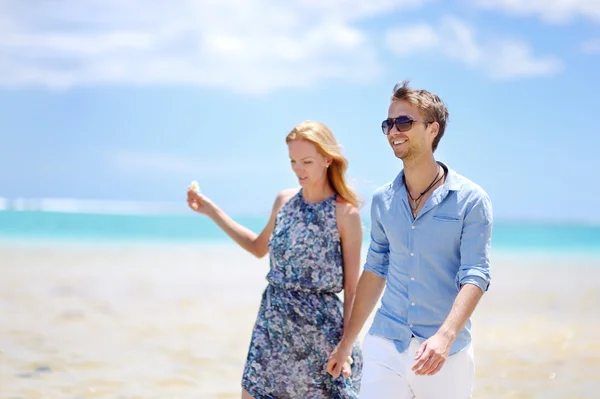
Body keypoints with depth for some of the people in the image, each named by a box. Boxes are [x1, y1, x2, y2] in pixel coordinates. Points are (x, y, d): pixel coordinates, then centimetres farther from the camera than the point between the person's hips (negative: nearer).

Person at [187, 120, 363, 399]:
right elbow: (259, 247, 24)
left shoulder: (345, 213, -10)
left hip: (321, 331, -5)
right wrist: (210, 211, 20)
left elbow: (352, 288, -8)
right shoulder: (284, 201, 6)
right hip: (272, 326, 5)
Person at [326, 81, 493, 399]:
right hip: (384, 347, 3)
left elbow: (475, 276, -12)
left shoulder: (470, 200, -6)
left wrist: (445, 336, -28)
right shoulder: (382, 200, 9)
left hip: (444, 353, -3)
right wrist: (346, 343, 16)